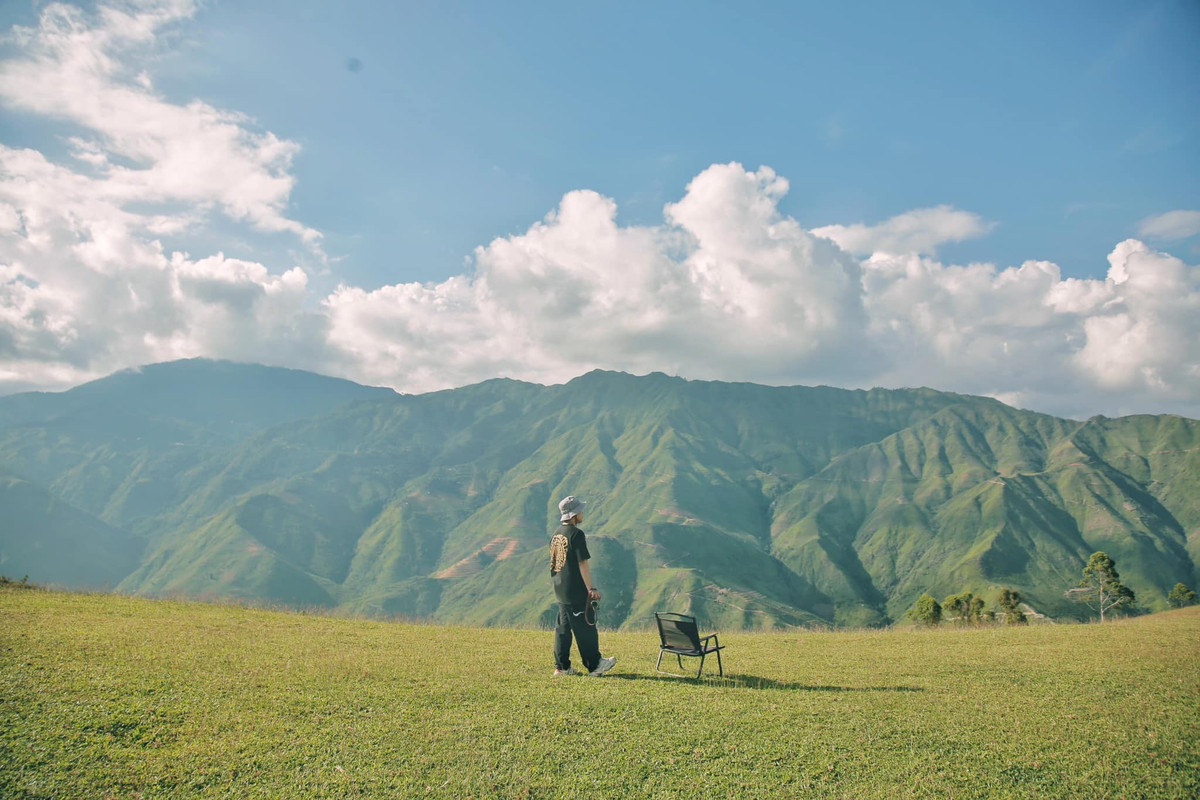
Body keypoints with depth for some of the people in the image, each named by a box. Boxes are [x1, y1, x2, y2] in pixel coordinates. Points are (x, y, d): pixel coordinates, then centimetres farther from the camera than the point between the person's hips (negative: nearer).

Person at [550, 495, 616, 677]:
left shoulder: (556, 534, 11)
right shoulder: (576, 534, -14)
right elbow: (583, 563, -17)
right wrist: (591, 588, -14)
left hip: (560, 590, 8)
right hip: (576, 590, -8)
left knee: (563, 628, 11)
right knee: (586, 628, 1)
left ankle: (561, 667, 14)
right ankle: (594, 665, 8)